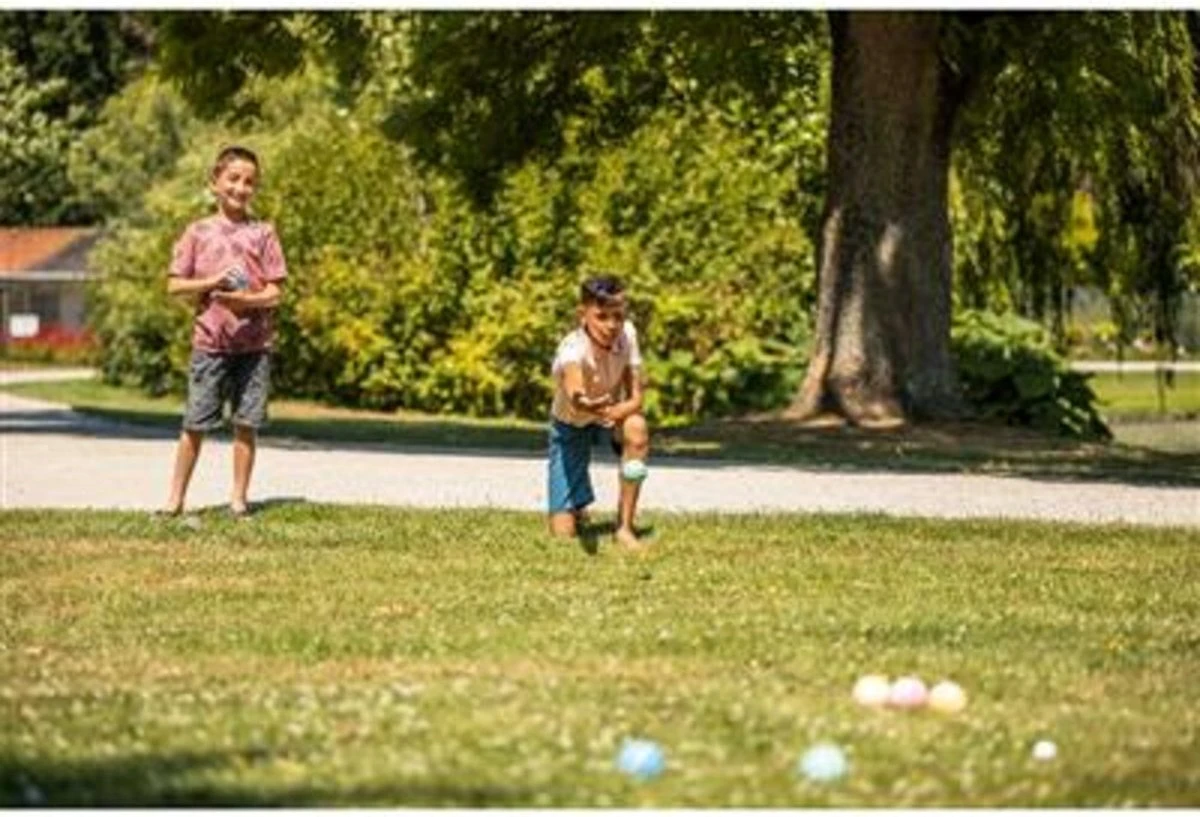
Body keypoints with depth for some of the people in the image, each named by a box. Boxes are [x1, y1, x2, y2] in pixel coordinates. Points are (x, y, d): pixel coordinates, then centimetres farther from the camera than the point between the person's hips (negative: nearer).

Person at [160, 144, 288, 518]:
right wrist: (212, 282, -12)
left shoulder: (263, 233, 4)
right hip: (210, 341, -1)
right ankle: (176, 497, 7)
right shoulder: (198, 232, 4)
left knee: (246, 423, 2)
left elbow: (274, 292, 1)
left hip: (254, 343, 1)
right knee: (195, 422, 0)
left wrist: (247, 299, -18)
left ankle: (239, 496, 11)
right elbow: (174, 284, 3)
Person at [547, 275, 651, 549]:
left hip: (614, 415, 3)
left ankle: (625, 527, -21)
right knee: (563, 531, -10)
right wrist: (585, 405, -82)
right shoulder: (573, 349, -37)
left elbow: (635, 398, -20)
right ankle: (575, 509, 33)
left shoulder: (626, 334, -23)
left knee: (637, 428, -37)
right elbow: (574, 396, -59)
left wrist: (609, 413, -38)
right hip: (570, 425, -3)